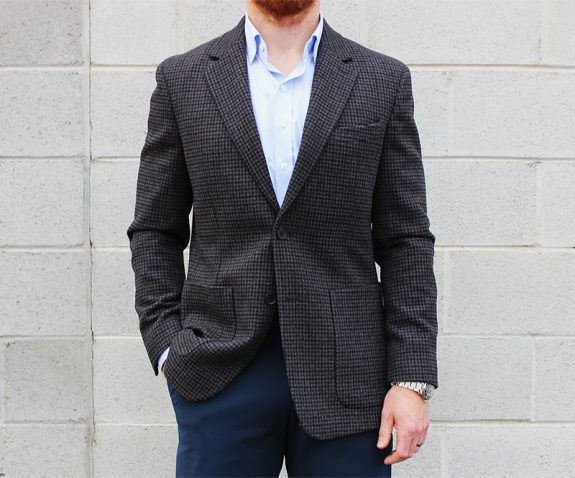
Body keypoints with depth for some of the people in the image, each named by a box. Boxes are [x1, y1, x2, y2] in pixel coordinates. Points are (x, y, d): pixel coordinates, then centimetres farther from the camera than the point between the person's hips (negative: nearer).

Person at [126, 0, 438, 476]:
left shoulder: (384, 81, 6)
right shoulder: (182, 79, 7)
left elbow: (404, 240, 3)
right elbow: (155, 231, 10)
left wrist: (412, 380, -4)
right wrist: (168, 346, -2)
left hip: (344, 373, 0)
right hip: (221, 375, 0)